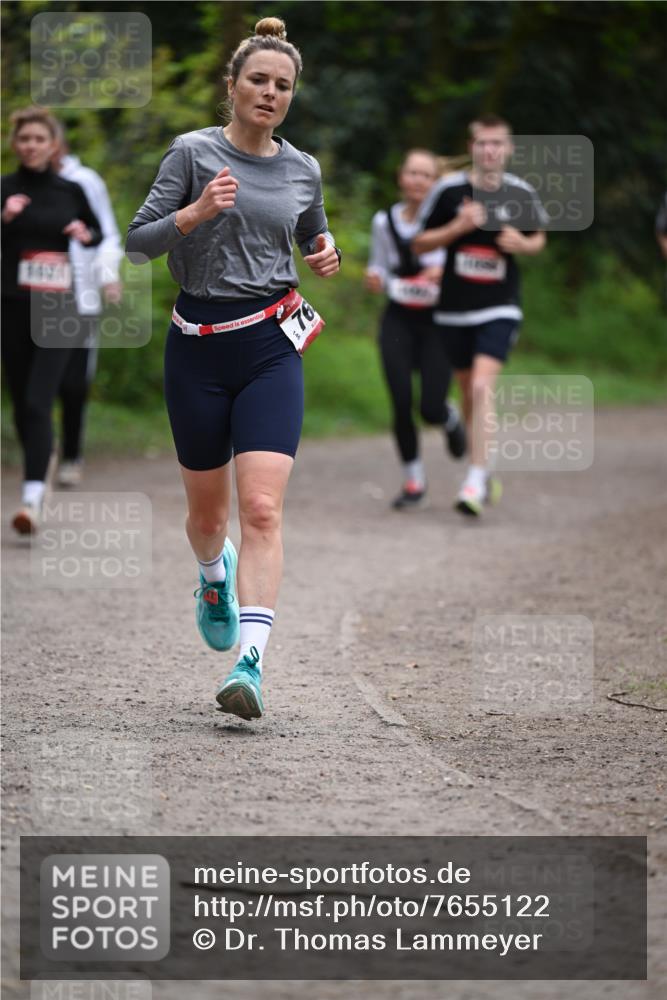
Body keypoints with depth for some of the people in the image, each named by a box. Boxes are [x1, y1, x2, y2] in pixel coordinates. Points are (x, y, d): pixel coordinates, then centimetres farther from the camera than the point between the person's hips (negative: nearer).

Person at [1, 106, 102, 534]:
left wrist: (86, 234, -3)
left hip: (56, 309, -1)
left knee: (38, 403, -14)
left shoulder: (70, 190, 3)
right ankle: (41, 476, 35)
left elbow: (98, 233, 18)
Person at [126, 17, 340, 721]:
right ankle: (214, 580, 49)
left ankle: (250, 664, -23)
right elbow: (138, 240, -5)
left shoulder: (303, 170, 8)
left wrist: (327, 255, 4)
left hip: (271, 346, 1)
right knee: (207, 509, 12)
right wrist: (195, 213, -21)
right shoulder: (193, 153, -2)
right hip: (199, 343, -1)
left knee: (261, 509, -15)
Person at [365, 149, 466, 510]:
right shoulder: (384, 222, 2)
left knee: (431, 409, -9)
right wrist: (374, 279, -10)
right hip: (398, 320, 2)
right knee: (401, 404, -8)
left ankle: (450, 419, 31)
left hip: (437, 321, -2)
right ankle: (413, 481, 10)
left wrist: (445, 272, -24)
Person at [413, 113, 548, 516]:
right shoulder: (450, 190, -6)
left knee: (483, 387, -19)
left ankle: (476, 479, -17)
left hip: (500, 308, -2)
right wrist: (457, 228, -16)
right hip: (455, 308, 2)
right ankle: (486, 471, 33)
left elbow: (539, 237, 15)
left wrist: (523, 244, -9)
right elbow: (420, 243, 1)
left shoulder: (521, 193, -3)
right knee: (470, 394, 12)